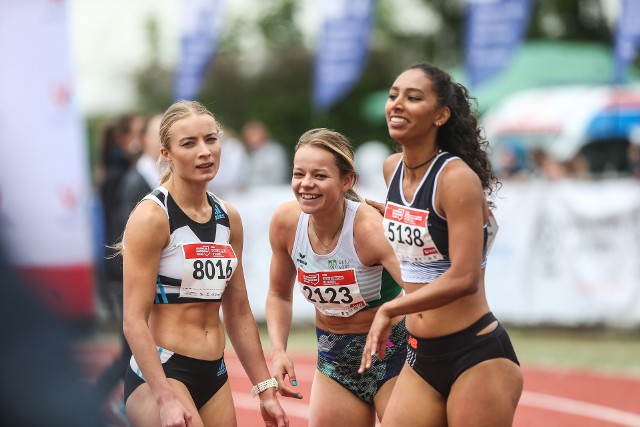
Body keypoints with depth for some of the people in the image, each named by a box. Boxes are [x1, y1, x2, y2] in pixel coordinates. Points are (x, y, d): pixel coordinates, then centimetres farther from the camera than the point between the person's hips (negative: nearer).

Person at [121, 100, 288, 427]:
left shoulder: (228, 218, 10)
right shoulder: (151, 216, -10)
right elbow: (134, 321, -15)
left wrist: (265, 390, 15)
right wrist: (165, 399, -23)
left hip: (214, 376, 7)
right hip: (159, 373, -7)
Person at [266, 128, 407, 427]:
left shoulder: (370, 228, -25)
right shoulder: (285, 222, -9)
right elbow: (279, 294, 8)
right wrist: (278, 351, -6)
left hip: (392, 356, -5)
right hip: (333, 358, 5)